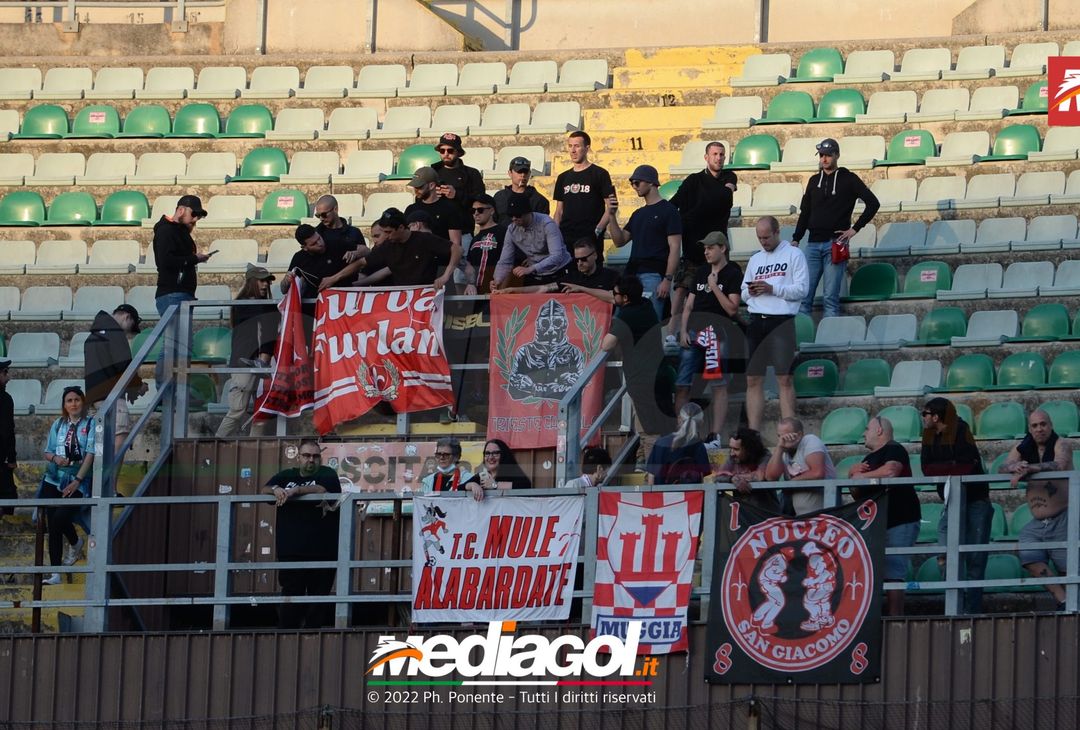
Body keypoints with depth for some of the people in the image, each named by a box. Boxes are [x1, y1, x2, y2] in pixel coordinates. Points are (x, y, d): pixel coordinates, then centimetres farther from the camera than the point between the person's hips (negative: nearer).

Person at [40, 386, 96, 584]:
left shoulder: (91, 424, -2)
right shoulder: (58, 425, 11)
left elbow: (90, 454, -8)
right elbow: (47, 452, 13)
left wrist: (77, 480, -15)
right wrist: (55, 458, -11)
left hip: (78, 482, -4)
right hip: (54, 480, 4)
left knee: (60, 517, -21)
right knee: (53, 524, -2)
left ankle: (74, 542, 14)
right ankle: (54, 572, 4)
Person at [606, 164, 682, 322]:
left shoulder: (668, 211, -1)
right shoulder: (638, 214, 22)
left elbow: (674, 248, -7)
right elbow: (619, 241, 19)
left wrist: (668, 279, -16)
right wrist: (611, 215, 6)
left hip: (653, 275, -7)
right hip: (632, 273, 7)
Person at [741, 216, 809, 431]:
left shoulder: (794, 255, 3)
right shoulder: (755, 259, 22)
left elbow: (801, 289, -6)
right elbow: (743, 294, 22)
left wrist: (772, 288, -15)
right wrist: (750, 292, -1)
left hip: (781, 322, -6)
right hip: (756, 321, 6)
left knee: (784, 379, -8)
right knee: (753, 380, 2)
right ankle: (753, 432, 4)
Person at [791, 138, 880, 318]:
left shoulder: (848, 179, 3)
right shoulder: (814, 181, 16)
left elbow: (873, 203, -2)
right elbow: (805, 213, 19)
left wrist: (855, 229, -7)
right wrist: (796, 240, 9)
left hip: (835, 243, -4)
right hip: (813, 243, 4)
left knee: (831, 297, -6)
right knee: (804, 295, -2)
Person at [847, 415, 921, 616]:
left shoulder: (894, 450, -3)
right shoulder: (869, 458, 26)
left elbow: (890, 471, -25)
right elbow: (857, 494, 27)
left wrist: (861, 476, -9)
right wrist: (853, 473, 6)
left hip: (899, 522, -9)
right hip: (877, 524, 9)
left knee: (892, 574, -16)